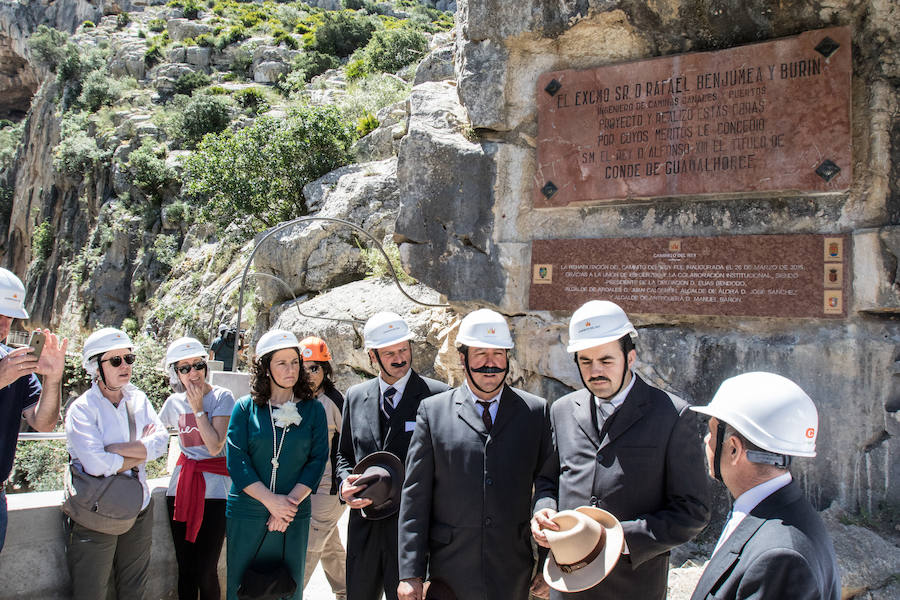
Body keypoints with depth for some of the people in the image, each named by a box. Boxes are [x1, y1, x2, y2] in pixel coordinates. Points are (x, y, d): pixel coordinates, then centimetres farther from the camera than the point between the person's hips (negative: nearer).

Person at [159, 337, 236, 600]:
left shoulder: (222, 397, -4)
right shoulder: (174, 402, 9)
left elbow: (215, 446, -14)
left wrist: (198, 408, -12)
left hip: (214, 491, -4)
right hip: (181, 488, 4)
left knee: (206, 572, -4)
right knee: (185, 570, 8)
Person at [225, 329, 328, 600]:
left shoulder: (313, 410, 3)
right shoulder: (245, 408, 0)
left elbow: (317, 461, -2)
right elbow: (236, 461, -7)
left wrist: (289, 503, -13)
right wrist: (271, 501, -16)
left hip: (294, 516, 1)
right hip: (246, 514, -1)